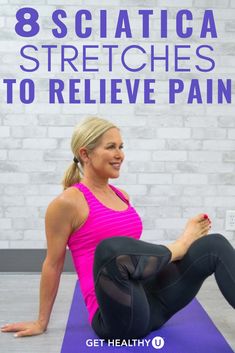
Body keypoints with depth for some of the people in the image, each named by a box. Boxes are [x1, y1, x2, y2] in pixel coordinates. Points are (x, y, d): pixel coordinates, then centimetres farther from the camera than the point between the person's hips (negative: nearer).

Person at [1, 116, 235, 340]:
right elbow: (53, 264, -1)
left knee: (214, 244, -9)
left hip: (149, 300, 7)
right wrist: (41, 322, 5)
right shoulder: (68, 203, -8)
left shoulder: (121, 196, 14)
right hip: (118, 317, -7)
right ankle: (178, 247, -9)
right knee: (111, 248, -38)